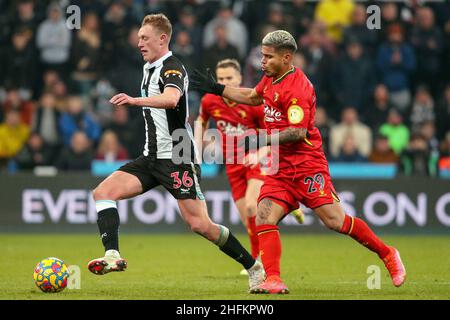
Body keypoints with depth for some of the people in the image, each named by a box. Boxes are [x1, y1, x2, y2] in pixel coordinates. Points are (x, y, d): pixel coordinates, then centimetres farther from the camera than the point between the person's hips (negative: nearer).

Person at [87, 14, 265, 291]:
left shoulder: (172, 69, -14)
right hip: (152, 157, 9)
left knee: (200, 225, -11)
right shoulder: (150, 68, 16)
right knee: (103, 192, -11)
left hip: (177, 158, -9)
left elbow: (171, 99, -38)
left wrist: (136, 101, -51)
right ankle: (113, 256, -22)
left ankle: (254, 268, 5)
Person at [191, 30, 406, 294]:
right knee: (264, 219, -10)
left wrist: (264, 140, -23)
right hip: (280, 168, 9)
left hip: (307, 165, -9)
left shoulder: (297, 87, -18)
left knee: (335, 220, -11)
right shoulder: (271, 79, 12)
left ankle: (387, 254, 7)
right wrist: (216, 89, 30)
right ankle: (274, 281, -14)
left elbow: (298, 131, -25)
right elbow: (253, 97, 33)